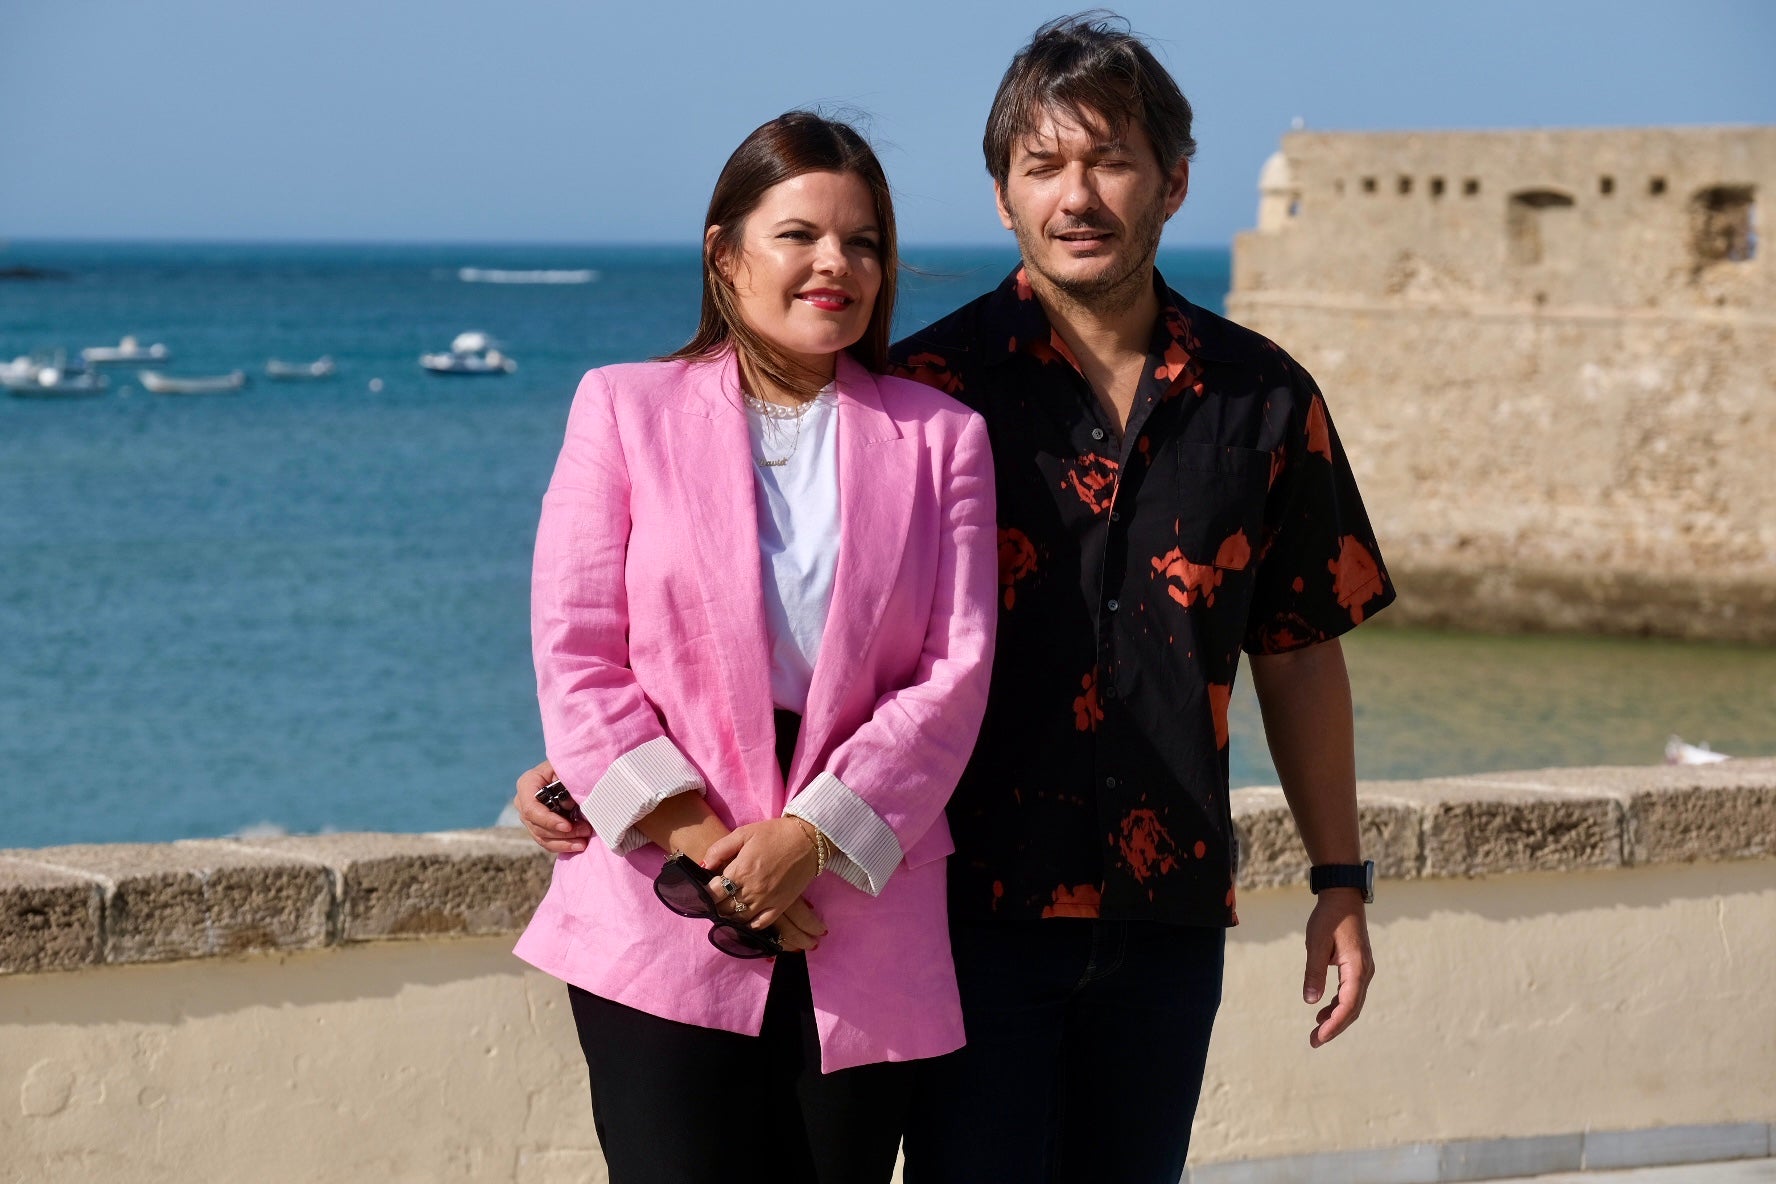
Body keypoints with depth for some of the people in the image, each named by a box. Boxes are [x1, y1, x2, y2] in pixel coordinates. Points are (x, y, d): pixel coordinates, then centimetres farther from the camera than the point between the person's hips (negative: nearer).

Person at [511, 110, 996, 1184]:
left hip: (867, 939, 2)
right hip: (663, 926, -1)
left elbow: (957, 671, 1)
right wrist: (702, 844, -10)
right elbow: (575, 655, 0)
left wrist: (811, 836, -11)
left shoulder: (940, 436, 10)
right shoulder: (626, 409, 7)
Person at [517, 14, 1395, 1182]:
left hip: (1168, 912, 3)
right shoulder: (933, 388, -5)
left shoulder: (1262, 402, 5)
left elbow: (1301, 651, 14)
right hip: (978, 905, -3)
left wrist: (1341, 880, 14)